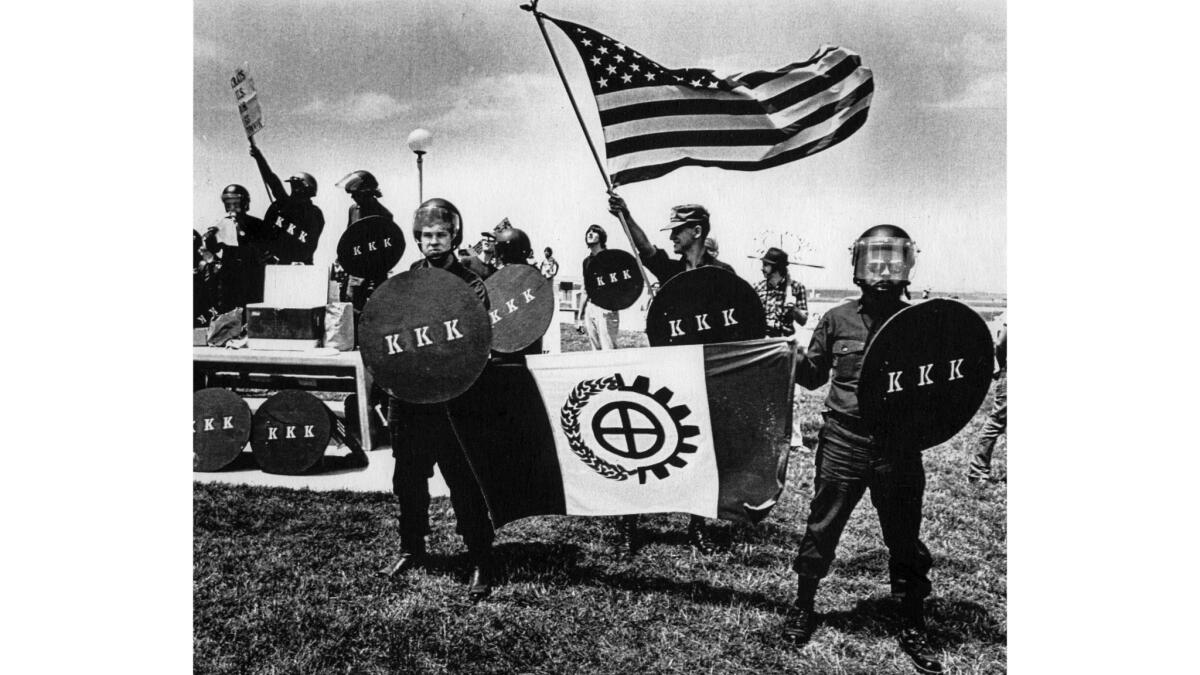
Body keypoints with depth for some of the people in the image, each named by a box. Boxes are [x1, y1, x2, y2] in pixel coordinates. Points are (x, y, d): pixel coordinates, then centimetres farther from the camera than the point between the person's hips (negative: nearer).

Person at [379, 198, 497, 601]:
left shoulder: (470, 286, -5)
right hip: (410, 396, 5)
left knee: (463, 484, -3)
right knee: (408, 478, 16)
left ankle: (481, 564, 9)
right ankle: (411, 549, 35)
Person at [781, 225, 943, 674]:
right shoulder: (838, 319, 3)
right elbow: (813, 376, 10)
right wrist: (792, 354, -8)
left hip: (899, 445, 0)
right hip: (844, 440, 0)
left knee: (905, 537, 9)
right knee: (822, 527, 9)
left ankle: (912, 628, 27)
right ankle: (803, 607, 30)